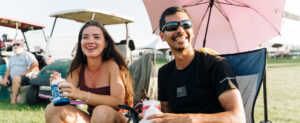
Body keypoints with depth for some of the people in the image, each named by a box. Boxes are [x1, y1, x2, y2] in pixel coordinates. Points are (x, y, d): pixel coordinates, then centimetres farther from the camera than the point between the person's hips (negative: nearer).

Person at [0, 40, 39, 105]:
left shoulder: (27, 55, 3)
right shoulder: (12, 57, 27)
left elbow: (35, 64, -13)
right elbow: (8, 69, 22)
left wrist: (24, 73, -16)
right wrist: (5, 77, 2)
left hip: (26, 78, -8)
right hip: (12, 79, 8)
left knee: (16, 78, -38)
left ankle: (13, 101, -39)